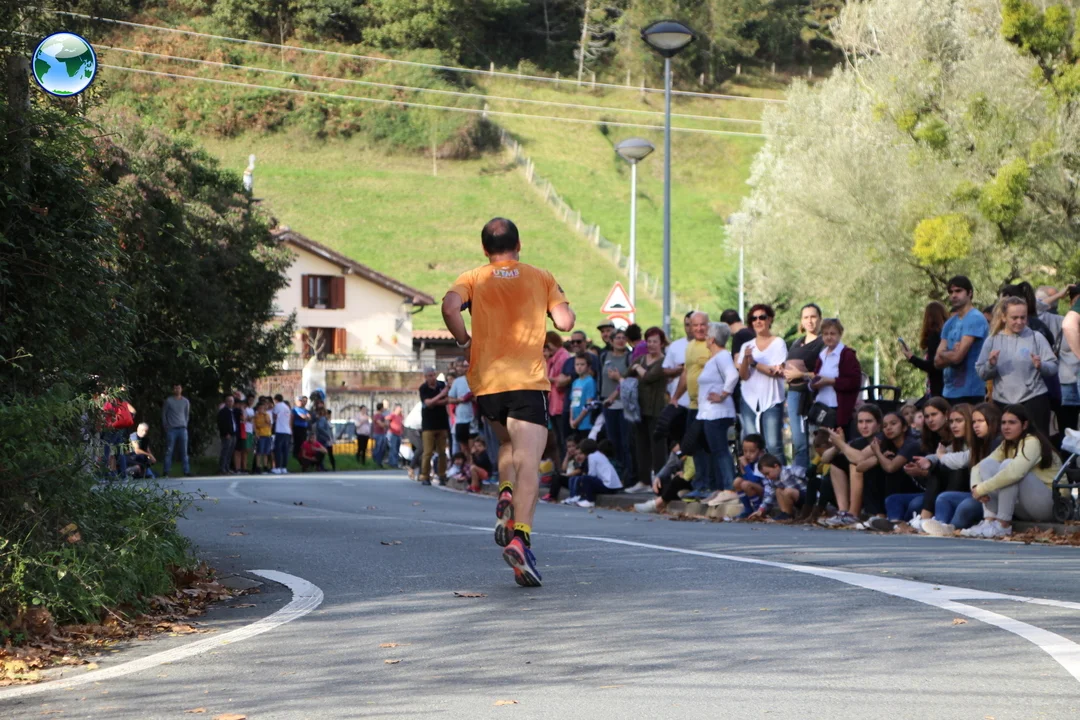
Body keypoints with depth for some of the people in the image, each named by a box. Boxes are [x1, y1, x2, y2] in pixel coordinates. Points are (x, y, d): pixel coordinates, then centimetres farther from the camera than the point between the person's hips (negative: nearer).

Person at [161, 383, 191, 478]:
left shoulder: (185, 401, 9)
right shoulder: (168, 401, 1)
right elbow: (163, 414, 5)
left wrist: (185, 425, 7)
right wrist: (166, 426, 0)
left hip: (182, 429, 3)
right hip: (171, 429, -3)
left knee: (184, 451, 3)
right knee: (169, 451, -4)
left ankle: (186, 471, 4)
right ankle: (165, 472, -3)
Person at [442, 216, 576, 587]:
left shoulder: (473, 279, 11)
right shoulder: (541, 278, 11)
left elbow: (450, 306, -10)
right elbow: (565, 321, 1)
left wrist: (465, 340, 5)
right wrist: (564, 309, 23)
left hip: (486, 380, 3)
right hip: (528, 379, -3)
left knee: (508, 445, 27)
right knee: (528, 461, -11)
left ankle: (506, 495, 0)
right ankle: (520, 536, -30)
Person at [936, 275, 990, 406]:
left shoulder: (975, 319, -10)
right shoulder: (950, 323, 14)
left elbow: (957, 356, -17)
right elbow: (937, 361, 8)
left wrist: (943, 353, 3)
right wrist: (951, 353, -11)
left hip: (969, 392, -8)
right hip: (949, 391, 8)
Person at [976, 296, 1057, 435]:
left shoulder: (1036, 338, 0)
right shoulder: (992, 341, 6)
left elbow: (1053, 367, -2)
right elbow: (981, 373, 6)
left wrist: (1041, 366, -22)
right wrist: (990, 365, -13)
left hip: (1034, 400, -2)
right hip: (1002, 402, 2)